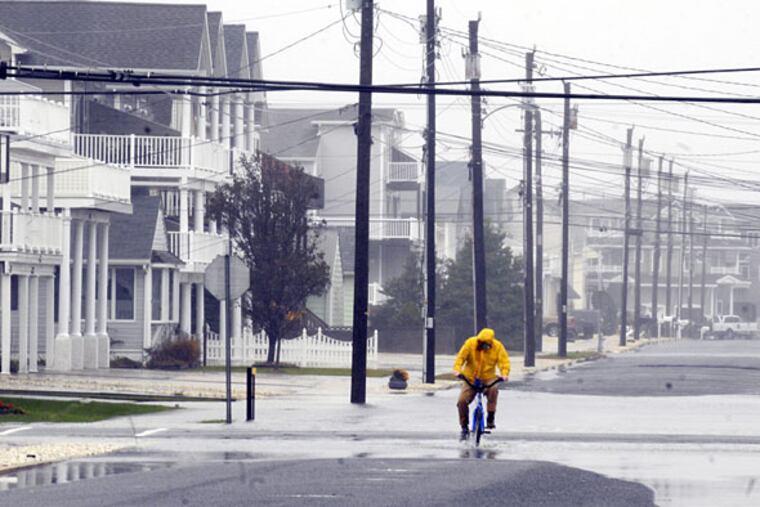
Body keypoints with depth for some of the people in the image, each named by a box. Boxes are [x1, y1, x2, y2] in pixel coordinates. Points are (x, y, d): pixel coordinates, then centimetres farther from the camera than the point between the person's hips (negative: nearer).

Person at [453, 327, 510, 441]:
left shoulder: (498, 346, -8)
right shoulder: (470, 343, -10)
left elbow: (504, 360, -12)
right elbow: (461, 357, -13)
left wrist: (504, 374, -31)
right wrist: (457, 370, -30)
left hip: (488, 378, -1)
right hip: (470, 378, 1)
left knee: (493, 389, -35)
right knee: (462, 401, -14)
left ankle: (491, 418, -22)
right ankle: (464, 428, 5)